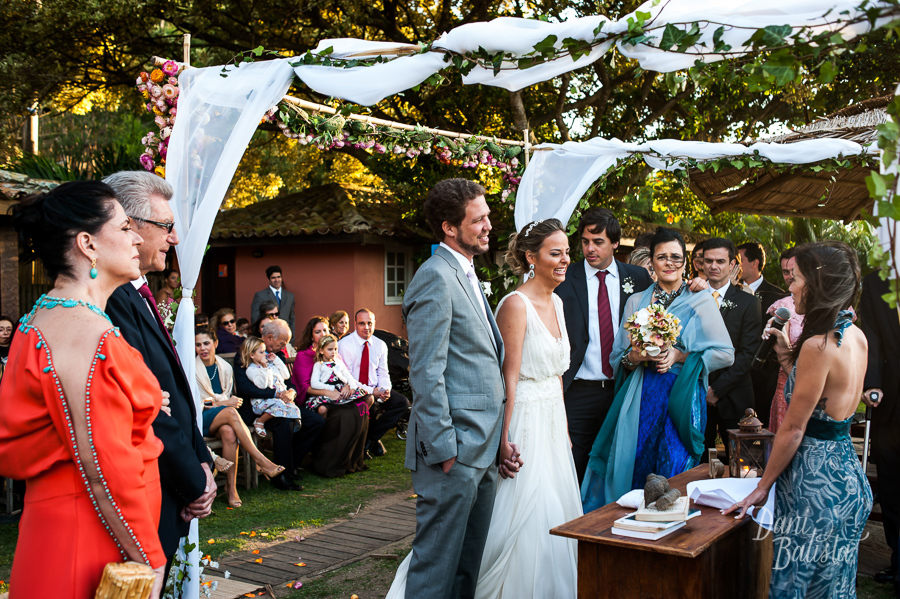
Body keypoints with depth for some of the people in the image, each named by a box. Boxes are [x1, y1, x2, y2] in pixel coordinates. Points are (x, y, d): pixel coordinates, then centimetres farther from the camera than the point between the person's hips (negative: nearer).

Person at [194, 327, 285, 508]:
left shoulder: (225, 367, 12)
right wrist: (221, 403, -14)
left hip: (223, 417, 3)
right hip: (200, 419, -3)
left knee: (229, 432, -34)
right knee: (230, 412, -34)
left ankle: (231, 486, -31)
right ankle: (261, 461, -33)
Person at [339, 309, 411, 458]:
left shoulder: (380, 345, 9)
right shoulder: (345, 344, -8)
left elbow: (383, 373, 12)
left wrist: (385, 390, -12)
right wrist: (371, 392, -21)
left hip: (375, 390, 6)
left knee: (402, 402, -16)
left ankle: (369, 438, -8)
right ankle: (372, 440, -8)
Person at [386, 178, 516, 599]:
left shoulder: (466, 276, 17)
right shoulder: (436, 277, -13)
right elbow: (426, 373, -18)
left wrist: (497, 442, 15)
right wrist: (444, 449, -19)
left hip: (483, 449, 9)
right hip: (455, 452, -9)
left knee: (469, 564, 17)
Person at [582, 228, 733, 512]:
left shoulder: (701, 301, 4)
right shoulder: (636, 301, 12)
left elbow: (725, 353, 0)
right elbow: (618, 357, 13)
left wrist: (680, 356, -10)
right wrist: (633, 358, -9)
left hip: (683, 397, -2)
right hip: (641, 399, 3)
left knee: (674, 474, -5)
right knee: (631, 468, -1)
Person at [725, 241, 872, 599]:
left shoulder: (817, 345, -21)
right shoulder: (856, 336, 5)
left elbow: (793, 428, -17)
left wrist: (763, 486, -8)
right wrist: (790, 357, 9)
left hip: (814, 478, -9)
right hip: (847, 473, 9)